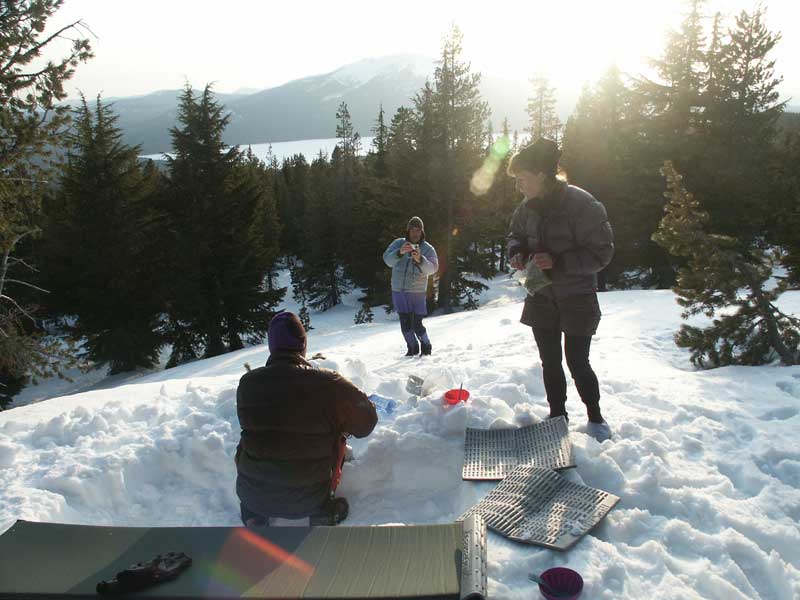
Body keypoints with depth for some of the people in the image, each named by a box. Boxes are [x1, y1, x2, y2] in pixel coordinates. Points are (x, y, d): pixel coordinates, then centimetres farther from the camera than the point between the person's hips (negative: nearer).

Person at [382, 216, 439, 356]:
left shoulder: (428, 249, -1)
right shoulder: (398, 243, 3)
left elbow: (432, 268, -17)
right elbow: (388, 260, -12)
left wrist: (420, 260, -35)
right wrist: (400, 252, -31)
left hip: (418, 292, -2)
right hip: (398, 291, 2)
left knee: (417, 324, -4)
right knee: (405, 323, 8)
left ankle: (426, 347, 21)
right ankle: (413, 348, 30)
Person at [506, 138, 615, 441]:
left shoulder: (581, 204, -20)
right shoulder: (527, 207, -2)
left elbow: (601, 252, -18)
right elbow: (516, 233, 17)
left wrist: (558, 261, -27)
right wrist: (516, 251, -5)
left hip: (577, 298, -5)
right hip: (541, 297, 5)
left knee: (577, 362, 1)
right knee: (550, 362, 12)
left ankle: (595, 417, 25)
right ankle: (557, 415, 30)